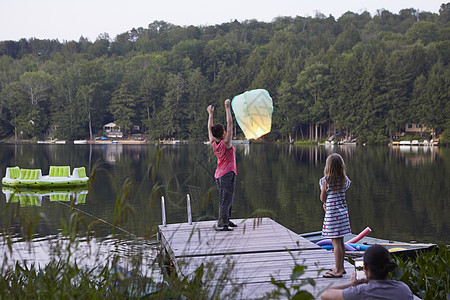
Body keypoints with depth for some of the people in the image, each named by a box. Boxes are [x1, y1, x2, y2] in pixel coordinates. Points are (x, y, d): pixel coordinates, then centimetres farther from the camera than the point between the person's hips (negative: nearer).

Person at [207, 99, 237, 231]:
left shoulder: (213, 144, 1)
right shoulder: (226, 143, -15)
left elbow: (210, 129, 16)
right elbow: (230, 123, -13)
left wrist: (210, 114, 24)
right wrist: (227, 108, -8)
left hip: (219, 175, 8)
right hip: (228, 173, -8)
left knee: (224, 199, 17)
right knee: (226, 199, -8)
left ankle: (225, 220, 23)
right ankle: (221, 224, -12)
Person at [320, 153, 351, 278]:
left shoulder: (325, 180, -13)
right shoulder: (344, 179, 4)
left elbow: (322, 198, -4)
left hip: (332, 213, -7)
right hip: (343, 211, 7)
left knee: (336, 242, -4)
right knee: (340, 241, 15)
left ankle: (338, 270, -1)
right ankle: (341, 267, 24)